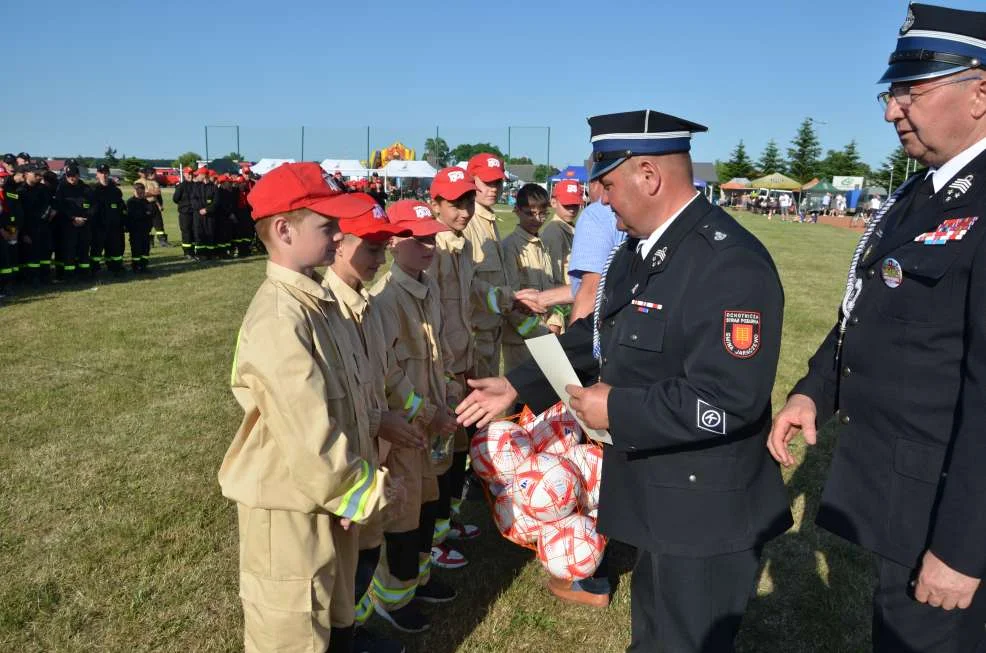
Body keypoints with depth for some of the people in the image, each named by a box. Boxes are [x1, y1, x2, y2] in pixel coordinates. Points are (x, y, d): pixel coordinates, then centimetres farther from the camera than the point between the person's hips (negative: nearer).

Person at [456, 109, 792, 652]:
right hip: (653, 497, 9)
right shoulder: (638, 249, 5)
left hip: (705, 517, -9)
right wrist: (517, 386, 7)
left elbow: (727, 401, -32)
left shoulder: (730, 263, -26)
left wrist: (616, 410, -22)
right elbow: (596, 334, 12)